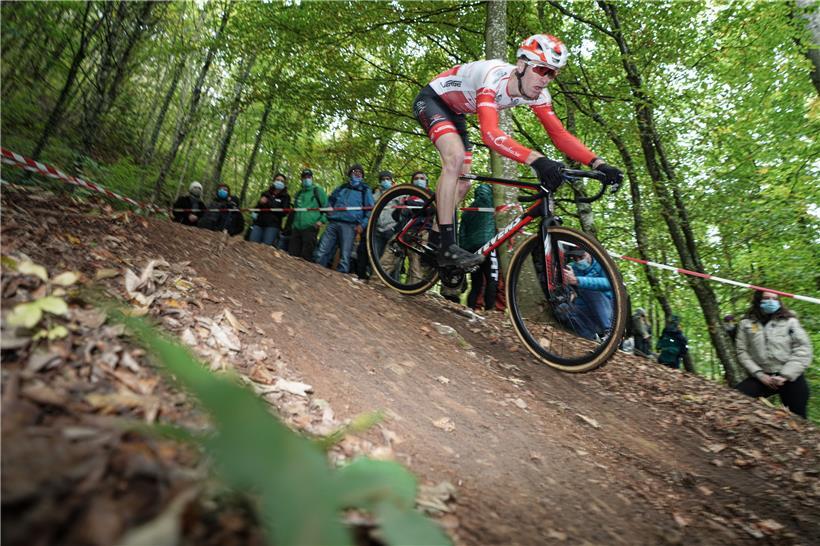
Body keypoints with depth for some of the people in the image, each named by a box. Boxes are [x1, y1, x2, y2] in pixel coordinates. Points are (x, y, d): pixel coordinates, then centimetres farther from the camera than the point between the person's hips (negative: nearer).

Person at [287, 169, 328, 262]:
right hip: (296, 228, 6)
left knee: (306, 257, -10)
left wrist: (322, 220, -12)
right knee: (292, 255, 3)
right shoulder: (299, 193, 23)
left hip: (310, 227, -6)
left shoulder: (318, 190, 6)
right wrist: (288, 225, 29)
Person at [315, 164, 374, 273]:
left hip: (349, 225, -3)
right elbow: (330, 201, 36)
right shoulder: (341, 188, 25)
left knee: (345, 257, -9)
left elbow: (371, 210, 5)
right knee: (322, 252, -2)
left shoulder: (365, 191, 14)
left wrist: (362, 225, -8)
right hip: (333, 223, 4)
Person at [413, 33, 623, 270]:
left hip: (454, 112, 8)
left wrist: (598, 164, -29)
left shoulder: (537, 94, -15)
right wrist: (536, 160, -64)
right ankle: (447, 246, -30)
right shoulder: (494, 78, -37)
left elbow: (560, 135, -16)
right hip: (431, 99, -8)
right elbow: (490, 133, -52)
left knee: (462, 185, 2)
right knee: (456, 155, -32)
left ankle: (432, 240, 18)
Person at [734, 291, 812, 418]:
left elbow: (803, 349, -1)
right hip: (762, 377, 0)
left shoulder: (790, 321, 7)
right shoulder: (746, 323, 8)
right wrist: (760, 375, -9)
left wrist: (785, 375, -11)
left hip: (791, 378, 0)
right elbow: (742, 351, 2)